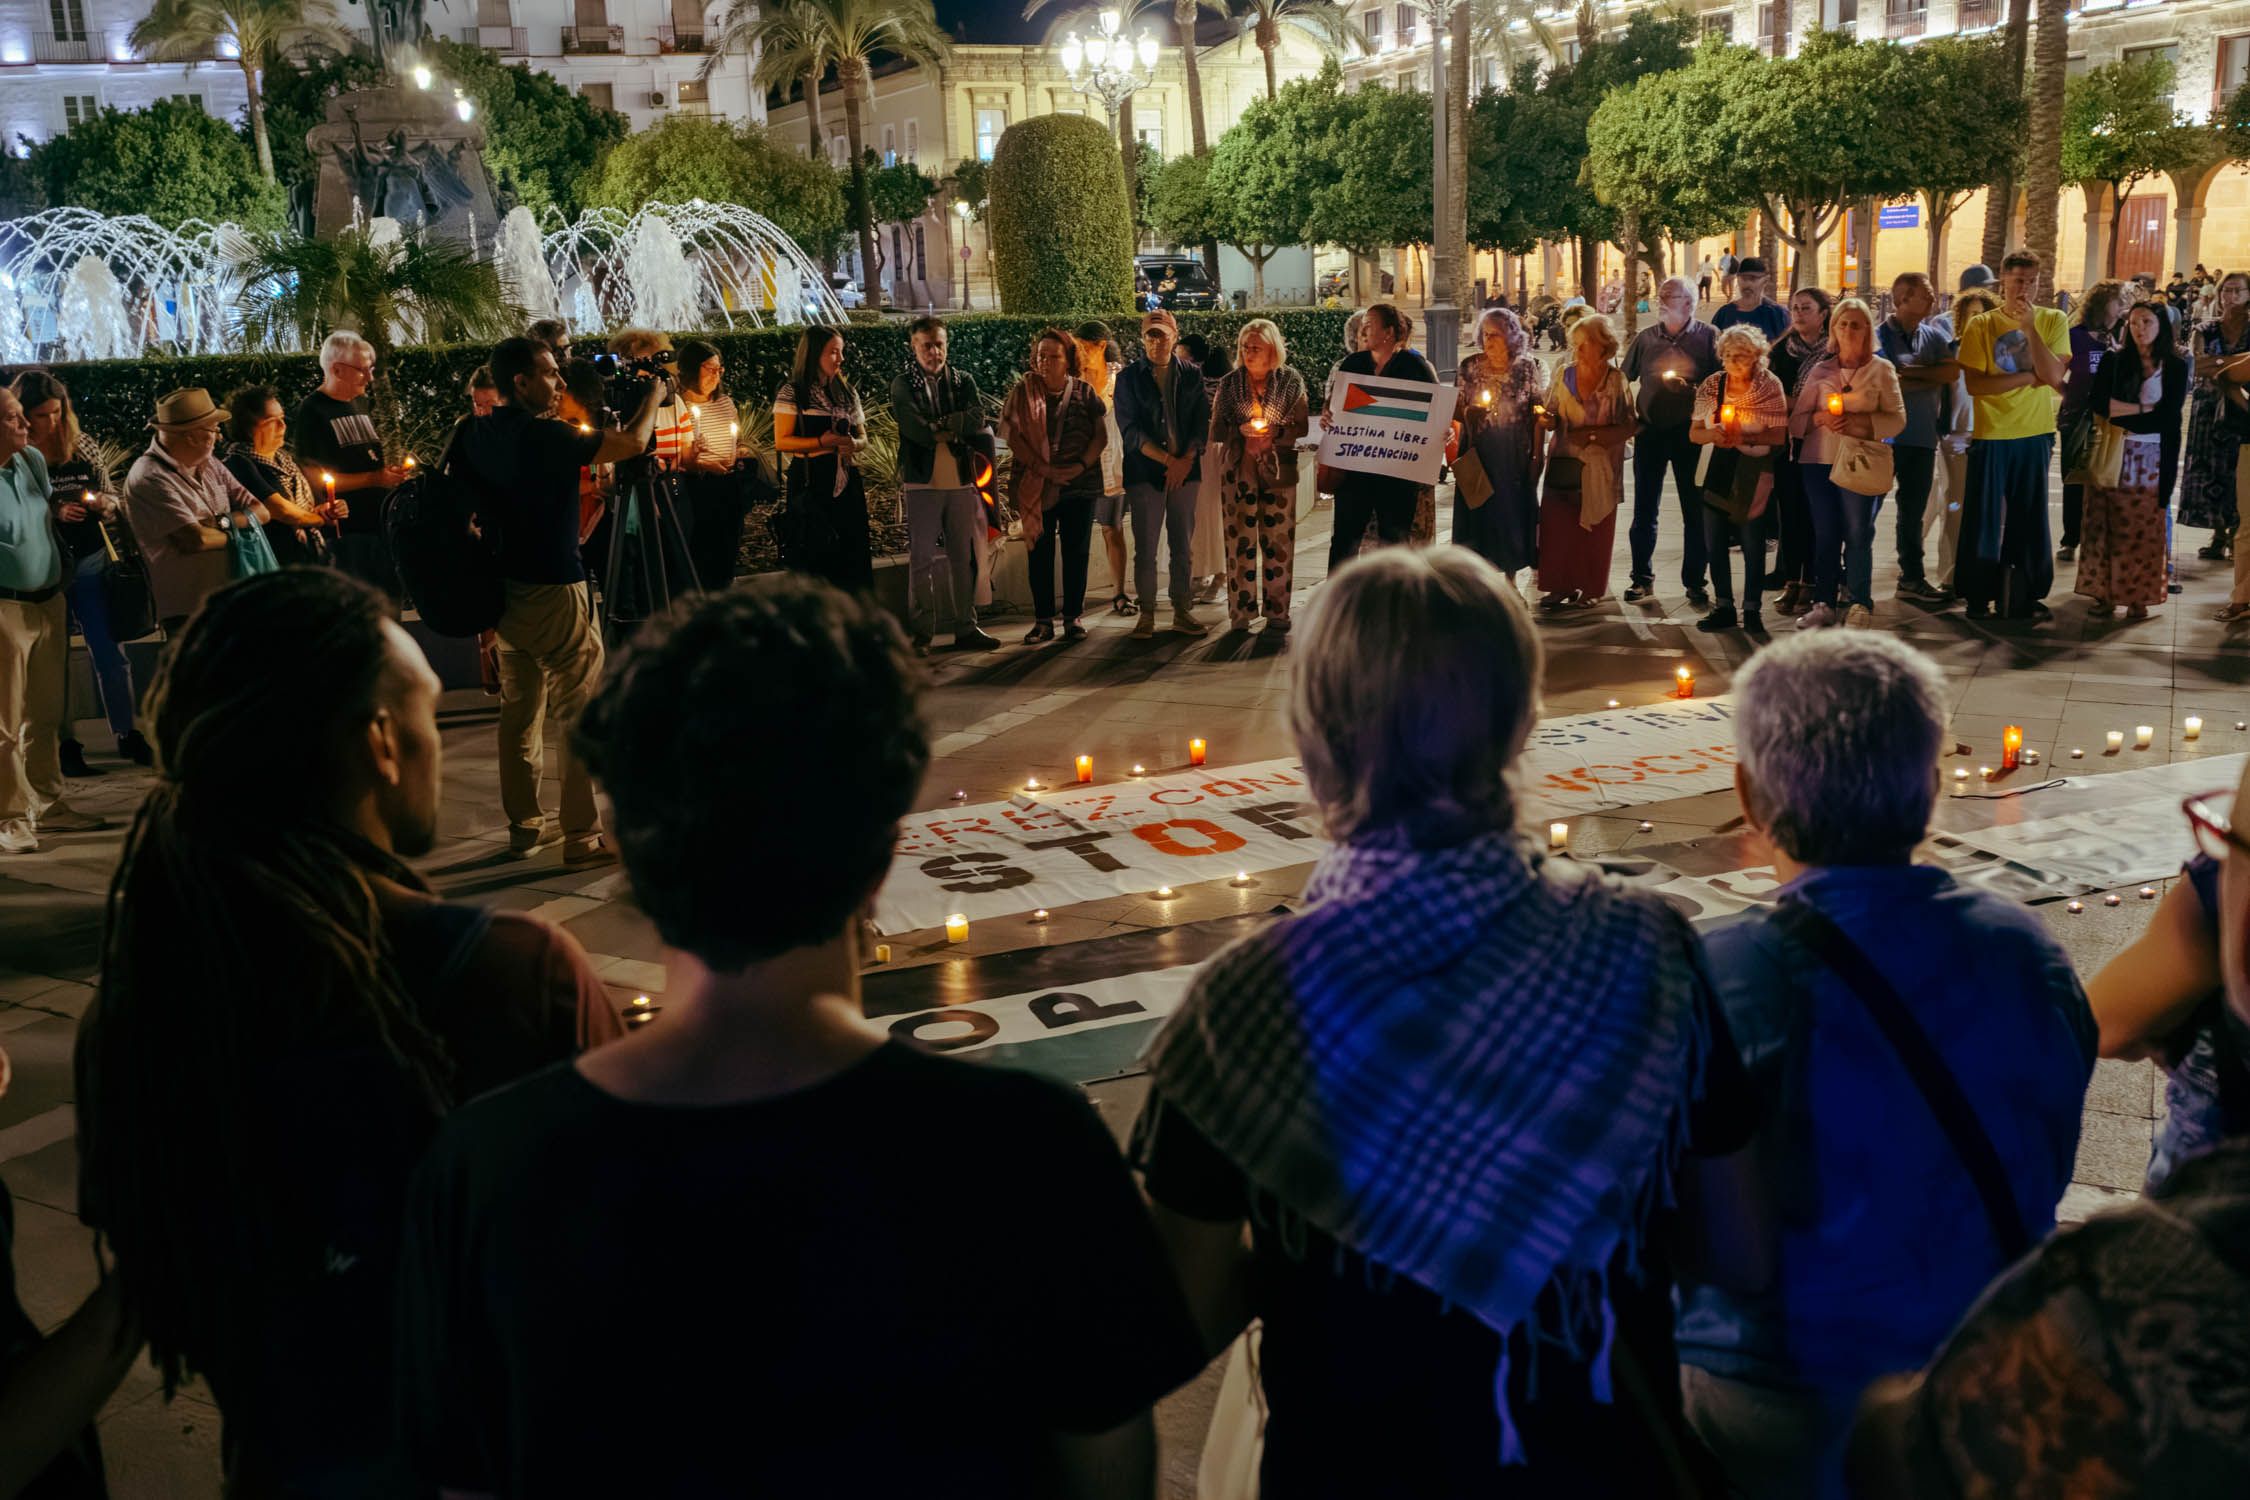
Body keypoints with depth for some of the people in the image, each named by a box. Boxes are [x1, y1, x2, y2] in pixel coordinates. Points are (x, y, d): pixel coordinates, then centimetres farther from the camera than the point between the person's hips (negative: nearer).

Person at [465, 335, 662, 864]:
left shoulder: (481, 434, 6)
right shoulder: (546, 437, -17)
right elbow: (633, 443, -14)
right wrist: (654, 397, 6)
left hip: (506, 589, 8)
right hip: (555, 592, -8)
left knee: (519, 714, 14)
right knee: (577, 717, -1)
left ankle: (524, 827, 20)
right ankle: (582, 837, 0)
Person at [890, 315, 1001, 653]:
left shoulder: (963, 381, 13)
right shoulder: (903, 384, 3)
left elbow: (977, 418, -5)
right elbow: (914, 428, -12)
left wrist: (938, 427, -12)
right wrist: (955, 432, -8)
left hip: (962, 481, 3)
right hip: (923, 481, -3)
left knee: (965, 557, 7)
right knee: (921, 559, -3)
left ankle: (966, 628, 16)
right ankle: (921, 634, 2)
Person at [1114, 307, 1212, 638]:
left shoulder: (1191, 375, 8)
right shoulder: (1129, 378, 1)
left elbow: (1202, 424, 6)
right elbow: (1130, 430, -5)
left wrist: (1186, 460, -10)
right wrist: (1168, 460, -13)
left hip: (1185, 471, 2)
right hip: (1144, 472, -2)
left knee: (1183, 545, 5)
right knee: (1145, 547, 0)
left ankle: (1182, 611, 12)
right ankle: (1146, 614, 7)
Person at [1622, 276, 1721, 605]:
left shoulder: (1708, 336, -1)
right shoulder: (1645, 338, 8)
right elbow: (1623, 380, 13)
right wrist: (1629, 417, 3)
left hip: (1690, 433, -2)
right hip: (1649, 432, 2)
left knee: (1695, 511, 4)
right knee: (1644, 510, 5)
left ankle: (1694, 581, 12)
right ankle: (1642, 578, 14)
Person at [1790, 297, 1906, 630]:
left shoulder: (1881, 369, 5)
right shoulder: (1819, 371, 13)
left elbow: (1897, 418, 1)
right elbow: (1797, 418, 11)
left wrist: (1862, 423, -15)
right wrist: (1820, 418, -10)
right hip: (1818, 460, 3)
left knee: (1858, 535, -7)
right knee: (1824, 534, 3)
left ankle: (1859, 604, 0)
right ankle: (1824, 603, 10)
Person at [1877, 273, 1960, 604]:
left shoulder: (1933, 337, 8)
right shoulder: (1878, 336, -7)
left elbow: (1953, 372, -7)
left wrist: (1911, 371, -14)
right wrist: (1932, 378, -12)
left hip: (1922, 436, 5)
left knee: (1914, 510, 12)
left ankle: (1912, 577, 22)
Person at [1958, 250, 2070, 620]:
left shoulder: (2053, 321, 2)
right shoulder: (1981, 325, -2)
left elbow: (2054, 377, -12)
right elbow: (1974, 384, -11)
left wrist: (2029, 326, -16)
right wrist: (2029, 377, -14)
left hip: (2036, 435, 2)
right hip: (1991, 435, -2)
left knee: (2031, 518, 7)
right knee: (1984, 518, 3)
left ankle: (2028, 595, 17)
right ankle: (1978, 597, 13)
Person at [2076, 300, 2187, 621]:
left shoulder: (2175, 367, 2)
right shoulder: (2114, 361, 7)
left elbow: (2167, 418, -7)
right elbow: (2098, 402, -8)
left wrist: (2120, 416, -9)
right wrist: (2144, 408, -12)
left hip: (2151, 459, -1)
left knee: (2144, 529, 1)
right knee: (2106, 527, 0)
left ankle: (2138, 598, 6)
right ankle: (2104, 594, 5)